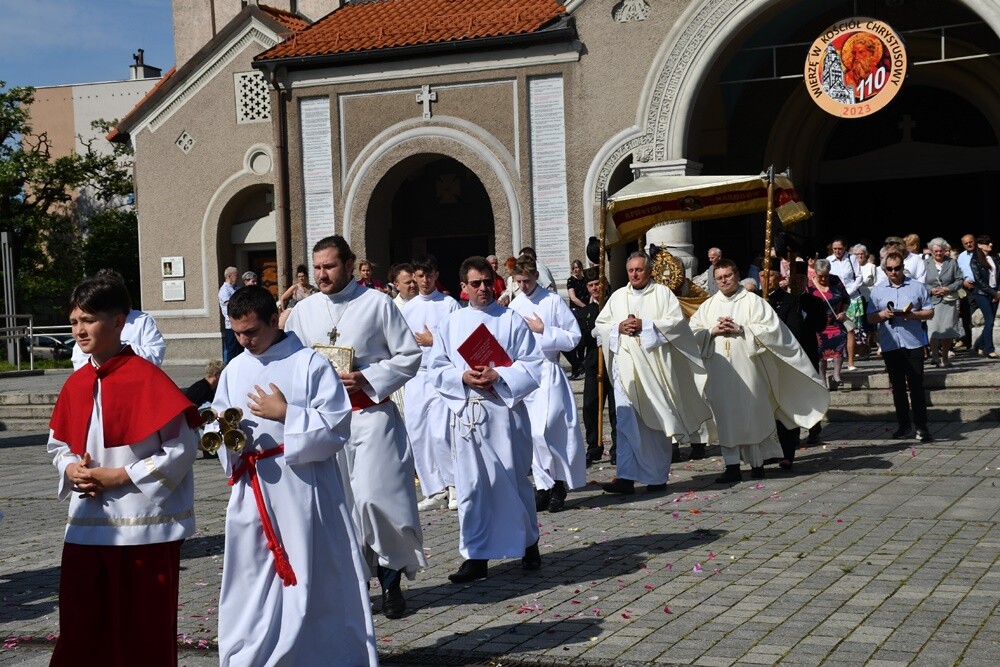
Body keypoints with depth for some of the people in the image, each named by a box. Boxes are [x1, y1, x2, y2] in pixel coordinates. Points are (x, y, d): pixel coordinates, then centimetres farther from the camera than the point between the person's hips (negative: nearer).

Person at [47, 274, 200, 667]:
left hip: (144, 527, -6)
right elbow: (57, 444, 20)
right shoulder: (76, 384, 9)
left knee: (144, 632, 5)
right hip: (86, 527, 6)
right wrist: (70, 469, -3)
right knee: (79, 630, 8)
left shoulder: (148, 379, -11)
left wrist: (119, 477, -15)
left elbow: (183, 448, -13)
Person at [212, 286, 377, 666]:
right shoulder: (234, 371, 9)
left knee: (312, 578, 2)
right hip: (252, 493, 5)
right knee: (251, 578, 9)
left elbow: (338, 426, -11)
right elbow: (219, 426, 14)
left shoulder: (310, 364, -6)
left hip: (303, 491, -5)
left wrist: (286, 414, -15)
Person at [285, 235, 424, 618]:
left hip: (370, 416, -4)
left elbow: (409, 355, -2)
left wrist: (369, 379, -14)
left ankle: (390, 580, 10)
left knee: (375, 499, -10)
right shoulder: (303, 312, 9)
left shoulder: (377, 304, -1)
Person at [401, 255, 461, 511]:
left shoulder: (449, 305, -1)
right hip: (415, 377, 5)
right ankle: (435, 492, 13)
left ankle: (455, 485, 5)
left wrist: (434, 341, -10)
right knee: (417, 437, 4)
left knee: (440, 435, -14)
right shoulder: (407, 309, 11)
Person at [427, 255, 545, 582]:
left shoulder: (512, 320, 2)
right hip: (466, 412, 2)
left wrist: (499, 376, -16)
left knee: (513, 481, 6)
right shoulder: (451, 324, 8)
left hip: (506, 410, -2)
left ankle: (528, 543, 25)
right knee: (471, 485, 3)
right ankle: (476, 556, 11)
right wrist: (463, 377, -11)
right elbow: (436, 370, 7)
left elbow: (533, 365, -3)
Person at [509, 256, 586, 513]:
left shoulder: (553, 301, -4)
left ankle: (557, 484, 3)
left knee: (544, 431, -13)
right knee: (532, 434, 5)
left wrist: (543, 330, -13)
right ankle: (544, 486, 13)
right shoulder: (515, 305, 10)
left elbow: (573, 337, -7)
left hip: (547, 373, -5)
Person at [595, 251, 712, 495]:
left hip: (655, 367, -2)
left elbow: (677, 321, -6)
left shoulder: (663, 294, 5)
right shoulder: (618, 296, 16)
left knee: (656, 421, 3)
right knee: (626, 420, -7)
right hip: (625, 366, 2)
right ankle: (626, 477, -11)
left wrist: (645, 325, -12)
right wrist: (618, 327, -5)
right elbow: (601, 324, 15)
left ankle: (657, 477, 13)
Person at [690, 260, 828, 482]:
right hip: (720, 372, 3)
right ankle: (732, 467, 0)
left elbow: (771, 327, -6)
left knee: (752, 416, 2)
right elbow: (693, 333, 8)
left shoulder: (753, 301, 4)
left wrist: (740, 329, -13)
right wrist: (713, 331, -9)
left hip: (747, 370, -3)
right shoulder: (708, 305, 14)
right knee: (726, 418, -1)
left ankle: (757, 463, 15)